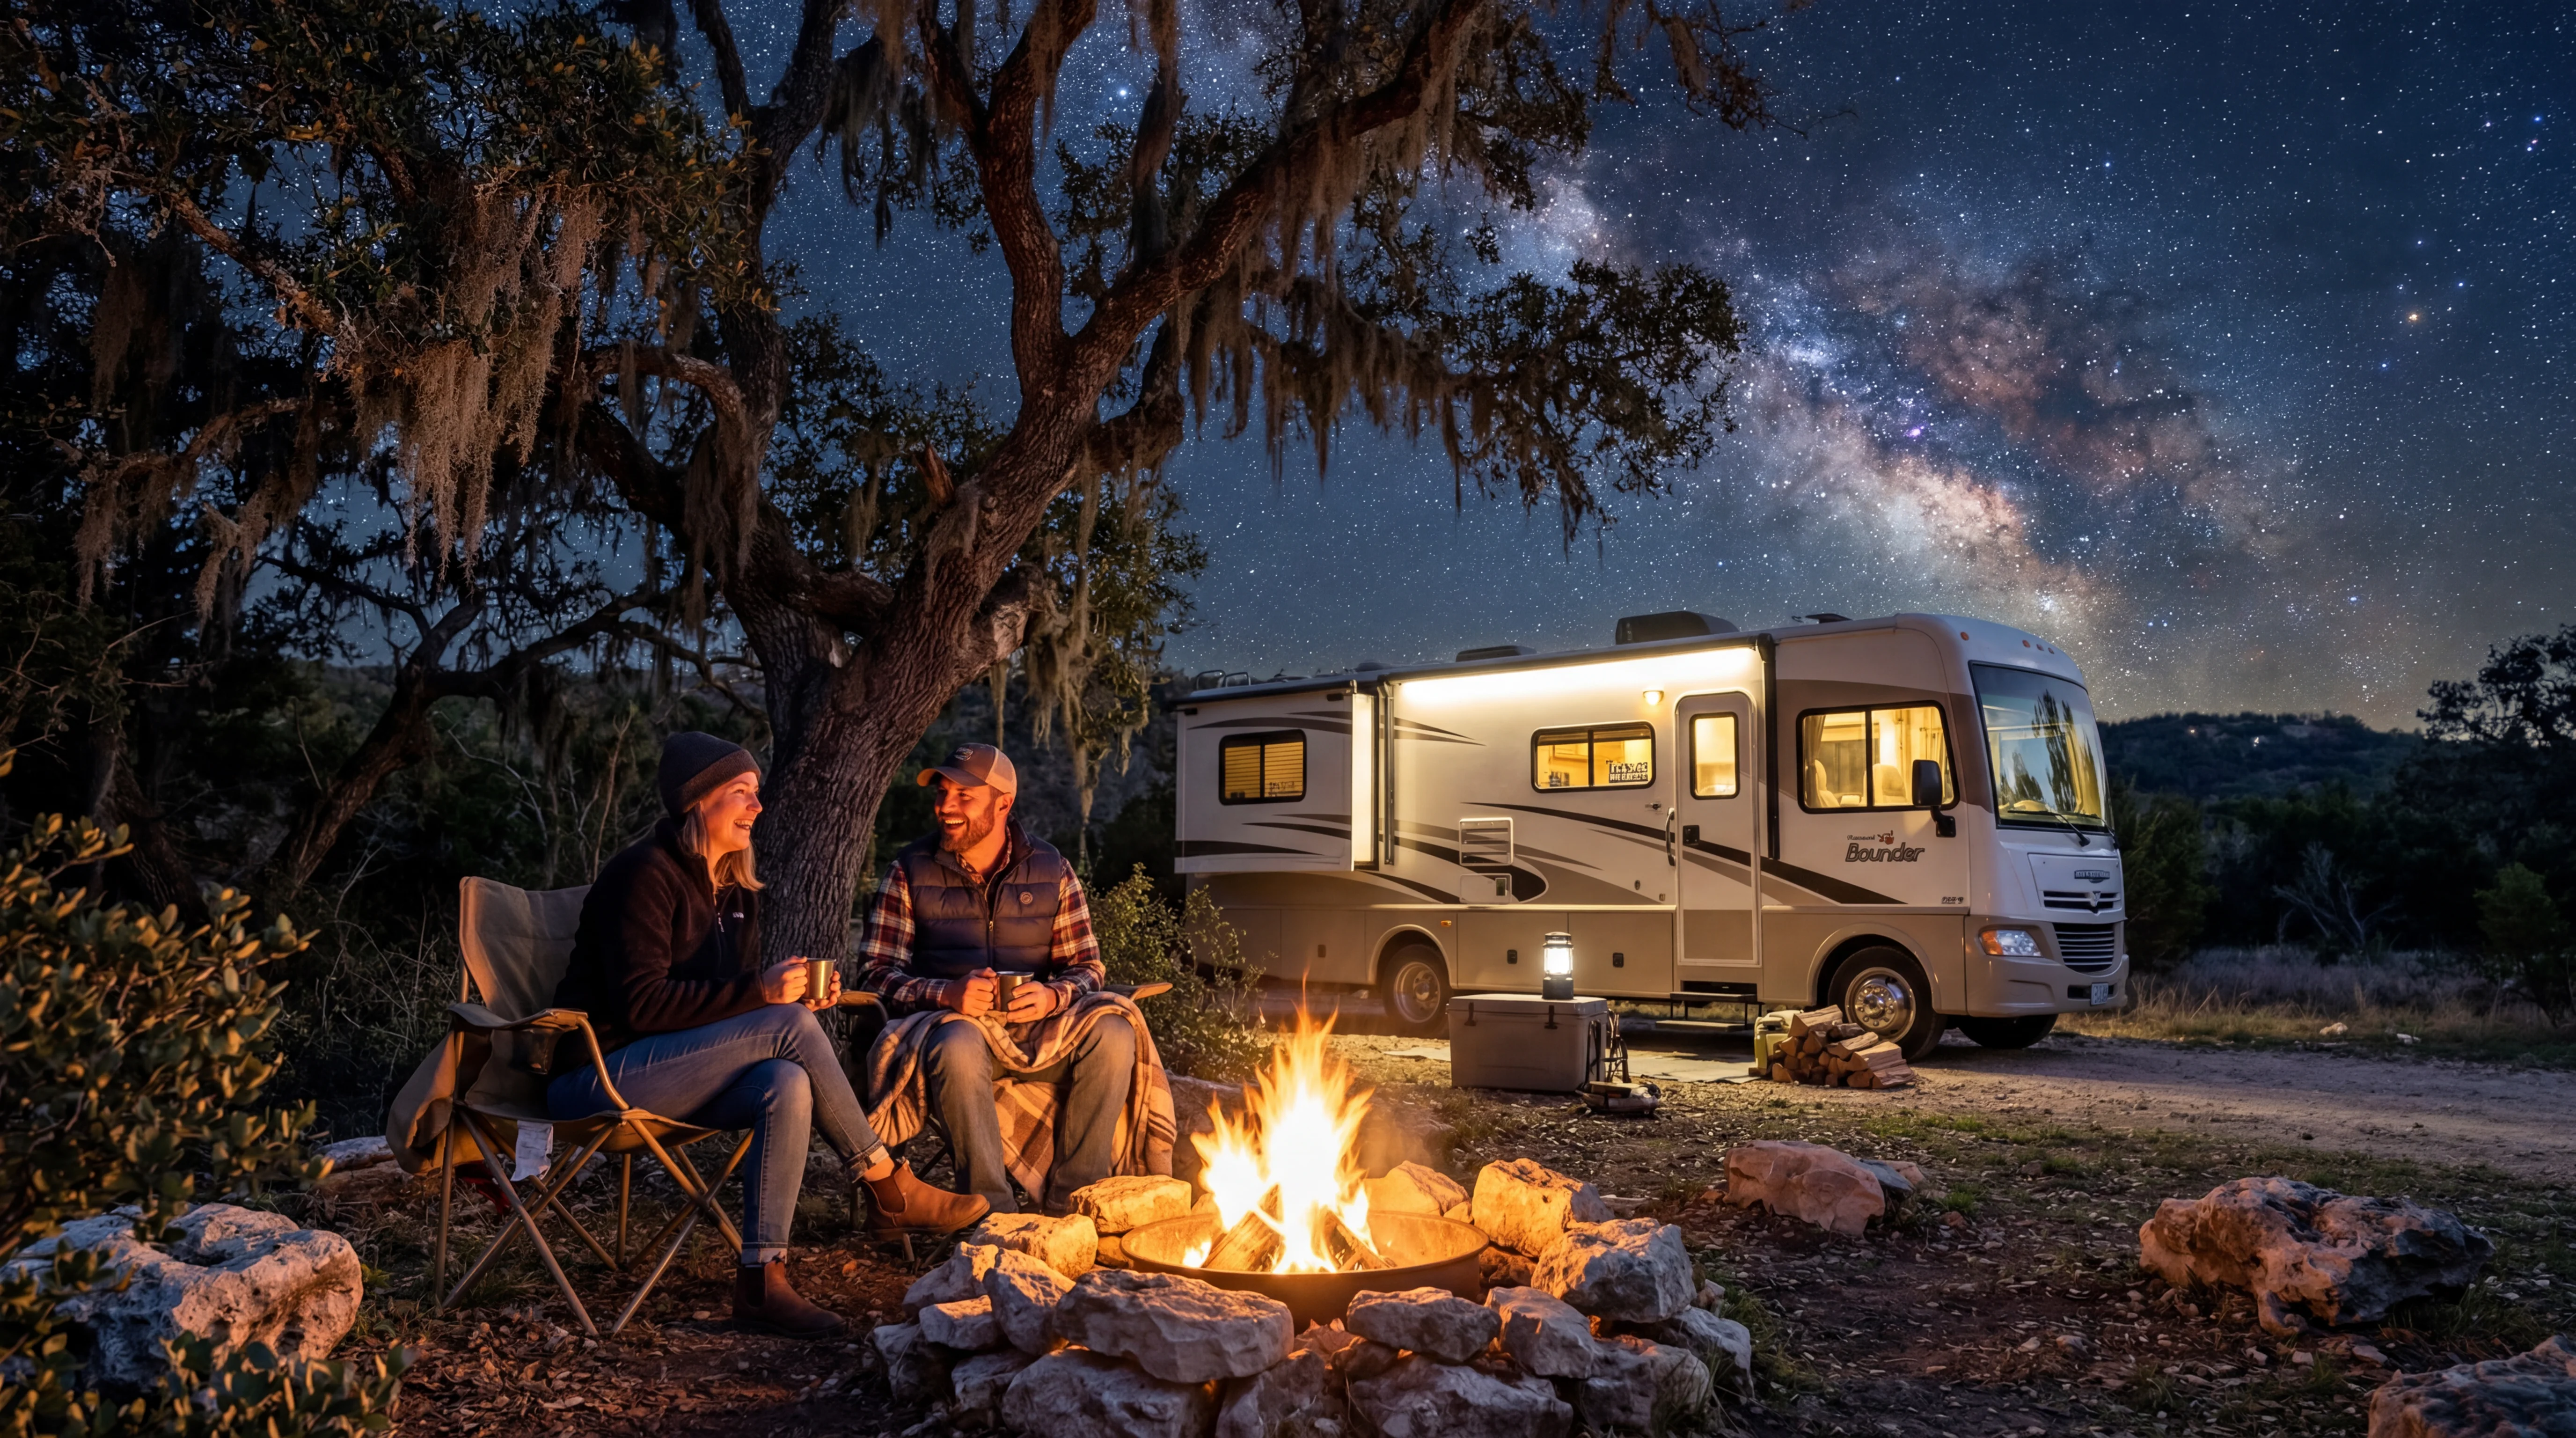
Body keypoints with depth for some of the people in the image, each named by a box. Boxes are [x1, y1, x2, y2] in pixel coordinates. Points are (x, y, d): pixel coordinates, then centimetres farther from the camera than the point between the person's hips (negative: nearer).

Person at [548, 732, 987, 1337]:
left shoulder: (736, 890, 13)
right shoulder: (645, 873, -13)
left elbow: (731, 1002, 16)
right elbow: (640, 1004, -21)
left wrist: (797, 993, -6)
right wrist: (758, 993, -25)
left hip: (669, 1072, 8)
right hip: (599, 1071, -8)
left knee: (787, 1085, -26)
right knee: (791, 1028, -25)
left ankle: (762, 1281, -24)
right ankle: (891, 1188, -14)